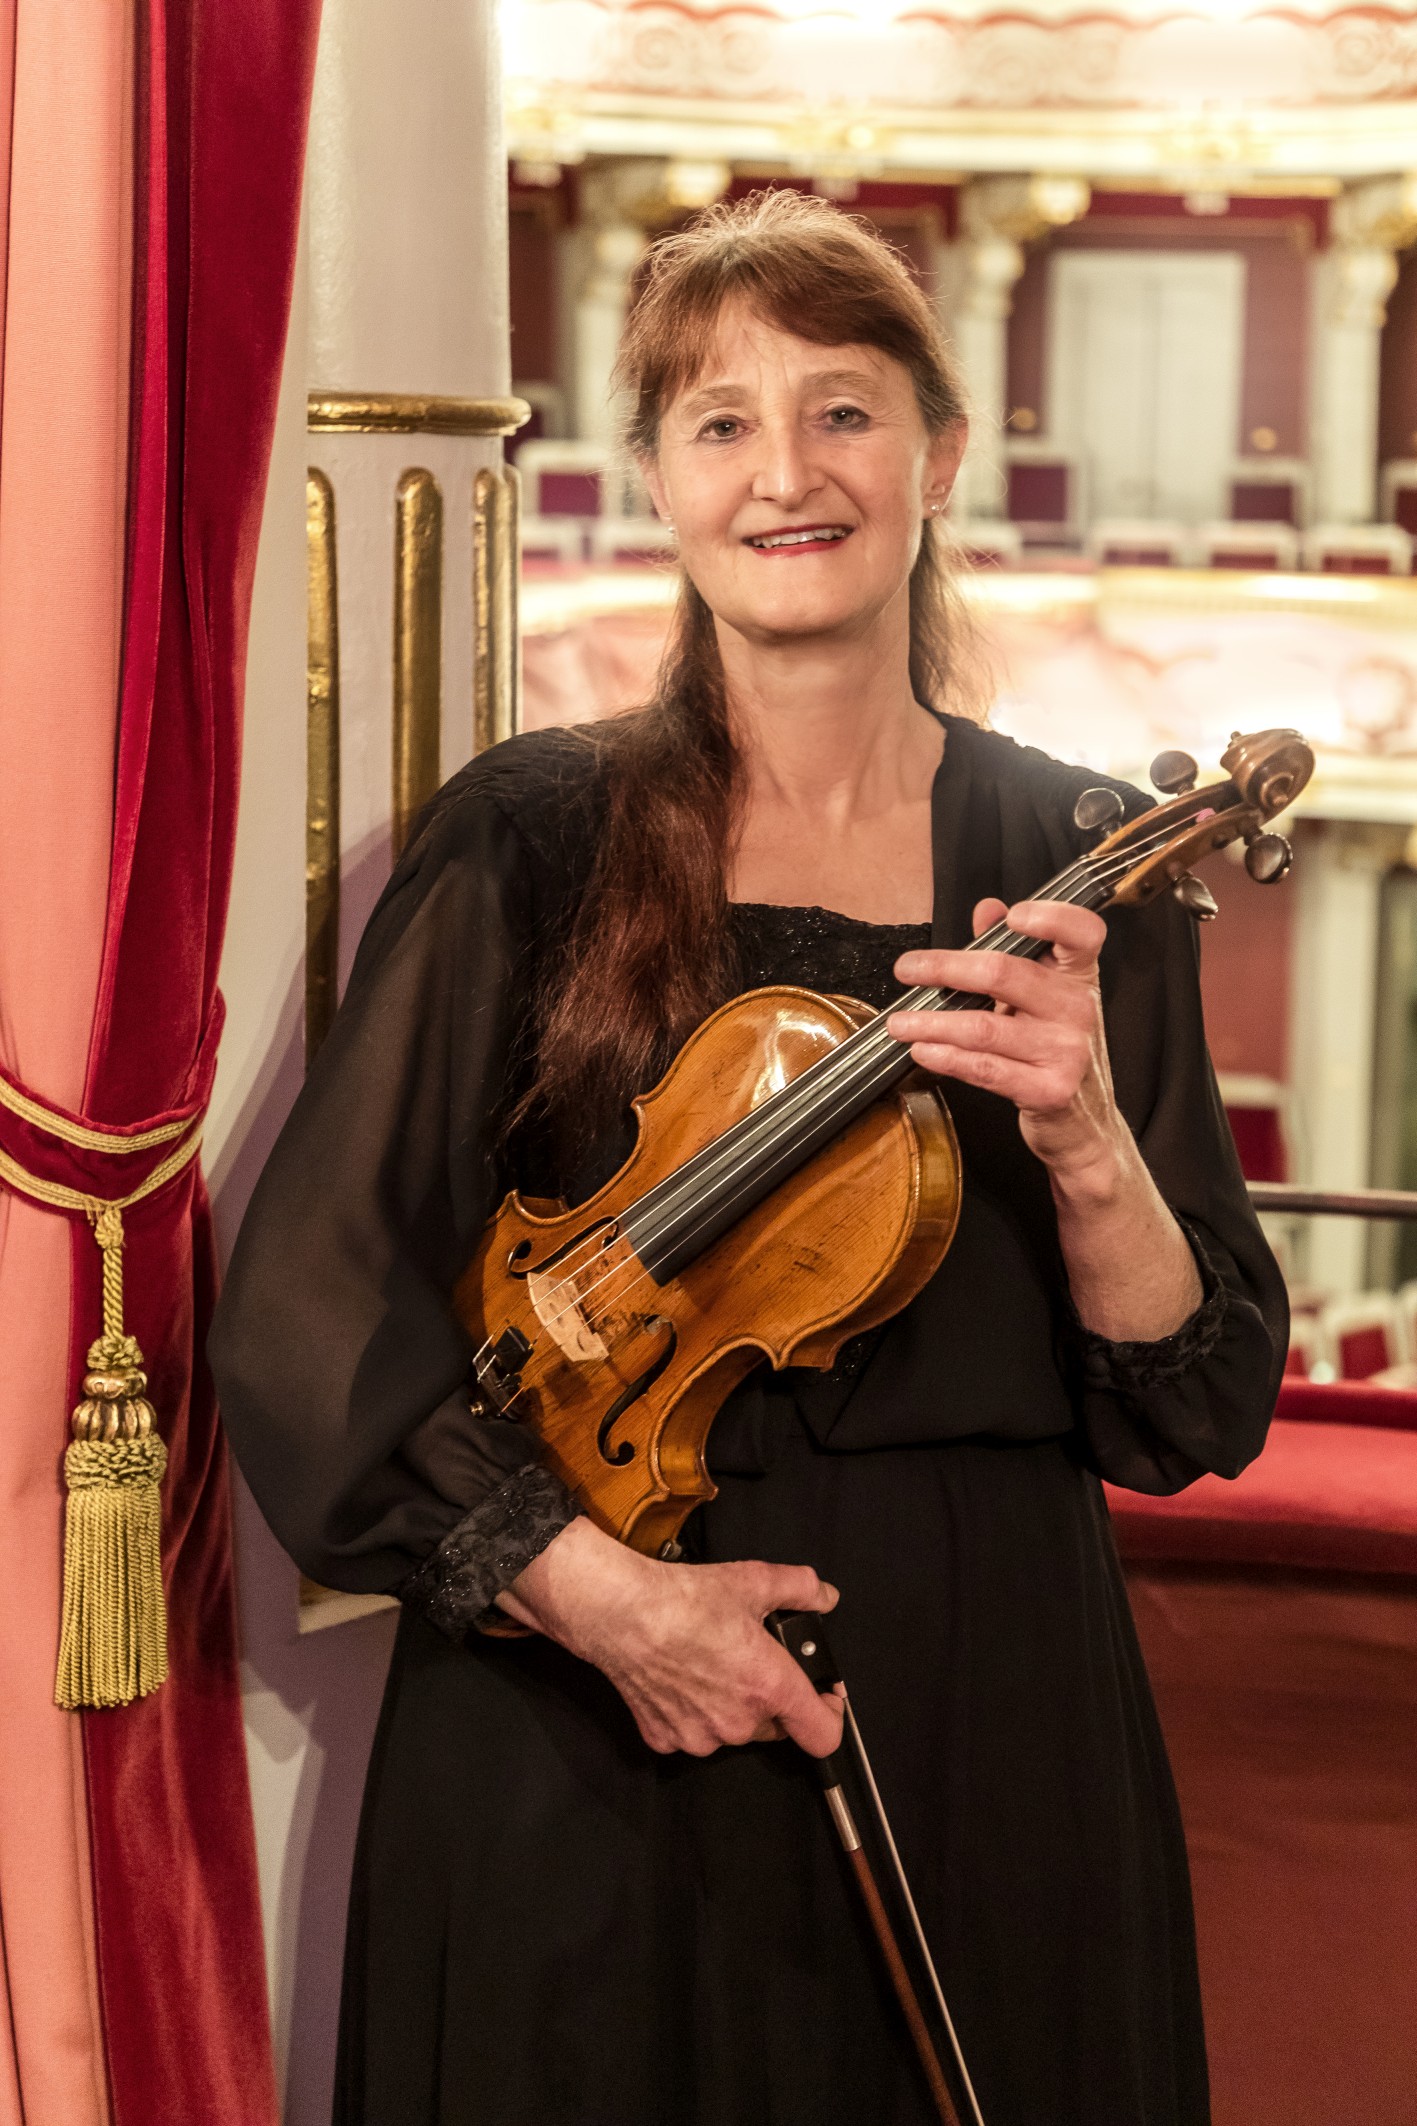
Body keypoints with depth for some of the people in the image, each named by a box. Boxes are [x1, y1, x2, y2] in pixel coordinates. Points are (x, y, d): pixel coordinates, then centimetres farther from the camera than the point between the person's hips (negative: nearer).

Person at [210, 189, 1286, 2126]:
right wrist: (590, 1585, -19)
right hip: (580, 1739, -2)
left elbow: (1197, 1413, -1)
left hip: (981, 1736, 2)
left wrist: (1085, 1147, -19)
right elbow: (303, 1303, -9)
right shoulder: (537, 838, -6)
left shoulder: (1076, 864, 0)